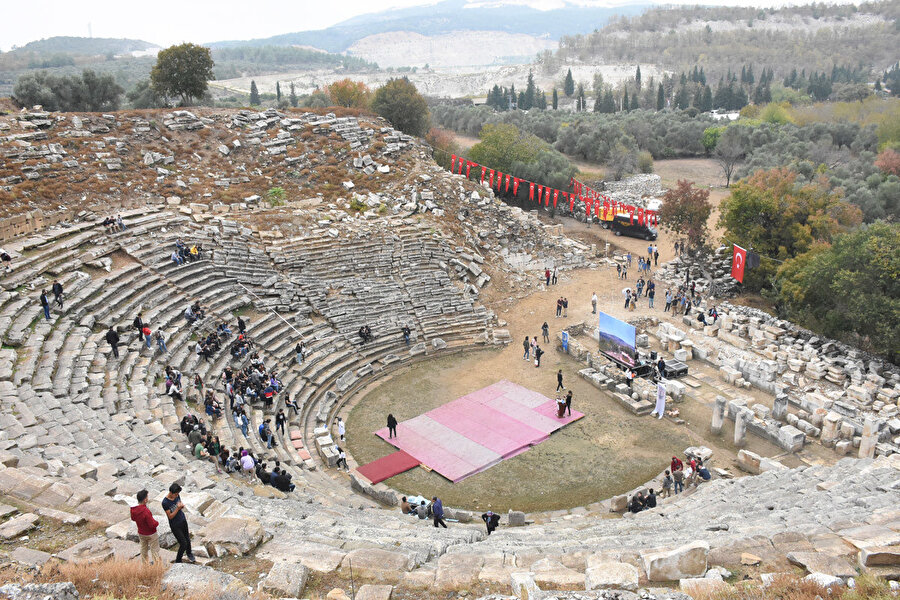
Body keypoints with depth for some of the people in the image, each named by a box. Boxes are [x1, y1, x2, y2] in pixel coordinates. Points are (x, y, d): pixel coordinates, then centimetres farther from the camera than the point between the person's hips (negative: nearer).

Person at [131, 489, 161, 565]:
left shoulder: (133, 509, -15)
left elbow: (133, 518, 7)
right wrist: (157, 522, -9)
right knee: (155, 551, 12)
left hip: (141, 534, 7)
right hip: (151, 534, -6)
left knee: (143, 550, 25)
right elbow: (152, 525, -29)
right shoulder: (146, 511, -36)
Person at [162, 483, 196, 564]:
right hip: (175, 525, -6)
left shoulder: (177, 496, -8)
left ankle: (189, 554, 45)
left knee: (187, 539, 19)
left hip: (183, 521, 6)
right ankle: (178, 561, 17)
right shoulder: (165, 503, -26)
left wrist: (182, 505, -11)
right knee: (183, 544, -4)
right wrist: (178, 508, -34)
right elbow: (170, 516, -21)